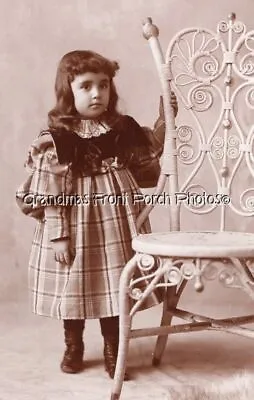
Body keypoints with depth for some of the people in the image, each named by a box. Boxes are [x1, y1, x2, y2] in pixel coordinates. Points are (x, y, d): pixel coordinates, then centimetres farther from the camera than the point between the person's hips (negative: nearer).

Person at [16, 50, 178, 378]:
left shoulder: (123, 128, 2)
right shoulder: (55, 139, -10)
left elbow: (149, 153, 17)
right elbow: (51, 196, -11)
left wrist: (164, 119, 5)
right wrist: (58, 235, -13)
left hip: (116, 222, 3)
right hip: (76, 223, -3)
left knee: (115, 285, 8)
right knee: (74, 286, 11)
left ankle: (113, 350, 25)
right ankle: (73, 346, 33)